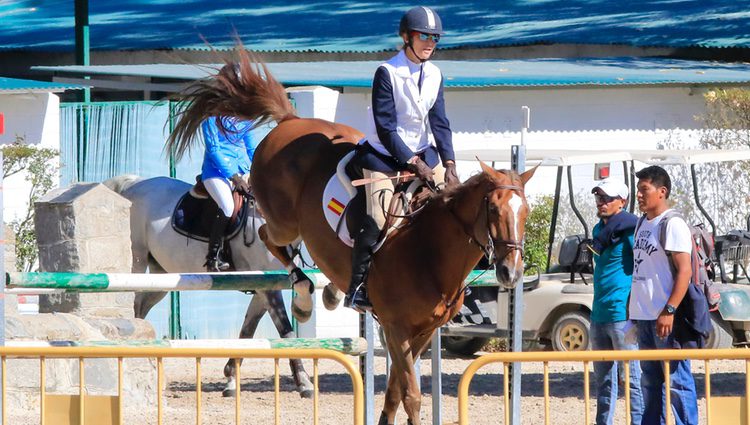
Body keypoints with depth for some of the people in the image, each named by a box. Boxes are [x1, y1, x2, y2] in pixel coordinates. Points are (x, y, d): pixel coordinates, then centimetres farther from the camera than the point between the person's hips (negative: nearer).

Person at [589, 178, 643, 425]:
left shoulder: (629, 229, -10)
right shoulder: (599, 230, 15)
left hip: (622, 314, -9)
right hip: (599, 315, 9)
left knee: (632, 377, -6)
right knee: (603, 379, 14)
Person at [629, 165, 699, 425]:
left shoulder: (672, 225, -11)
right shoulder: (642, 224, 15)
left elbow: (685, 271, -17)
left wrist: (669, 311, -23)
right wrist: (634, 307, 18)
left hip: (666, 318, -9)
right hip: (644, 315, 9)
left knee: (676, 380, -8)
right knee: (650, 381, 13)